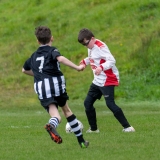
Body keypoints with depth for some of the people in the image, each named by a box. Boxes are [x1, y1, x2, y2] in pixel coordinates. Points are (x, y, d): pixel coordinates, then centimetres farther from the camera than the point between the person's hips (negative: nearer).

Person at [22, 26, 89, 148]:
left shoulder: (34, 56, 23)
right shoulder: (52, 50, 6)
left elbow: (24, 70, 39)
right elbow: (60, 59, -18)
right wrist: (77, 67, -16)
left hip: (41, 87, 3)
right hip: (55, 82, -3)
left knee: (56, 116, -5)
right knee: (66, 110, 17)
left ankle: (52, 124, -44)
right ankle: (81, 140, 20)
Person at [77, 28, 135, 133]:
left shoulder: (100, 47, -20)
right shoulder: (91, 47, 8)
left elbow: (112, 61, -25)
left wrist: (101, 67, -40)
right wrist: (85, 61, 5)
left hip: (108, 80, -10)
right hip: (97, 81, 10)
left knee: (110, 104, -17)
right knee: (87, 103, 9)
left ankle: (127, 127, -13)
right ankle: (93, 128, 20)